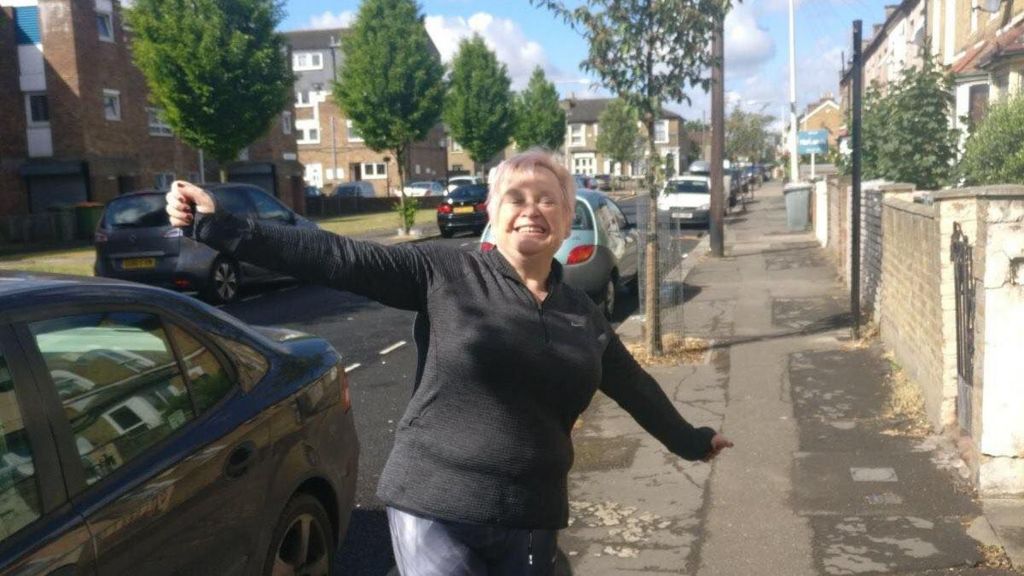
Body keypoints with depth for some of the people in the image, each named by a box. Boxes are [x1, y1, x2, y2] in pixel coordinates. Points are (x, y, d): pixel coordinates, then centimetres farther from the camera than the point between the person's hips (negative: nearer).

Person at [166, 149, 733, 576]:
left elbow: (634, 386, 20)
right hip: (435, 510, -4)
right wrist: (219, 226, -19)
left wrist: (689, 441, 31)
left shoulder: (582, 314, 7)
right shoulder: (443, 273, -6)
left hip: (531, 520, 4)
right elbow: (337, 258, -13)